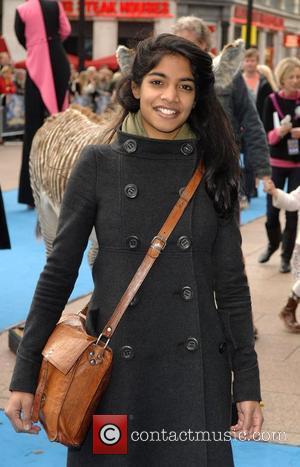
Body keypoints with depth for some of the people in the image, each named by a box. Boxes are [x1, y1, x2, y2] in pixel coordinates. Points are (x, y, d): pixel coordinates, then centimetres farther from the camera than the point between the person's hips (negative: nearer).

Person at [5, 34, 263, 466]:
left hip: (196, 368, 1)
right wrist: (25, 376, -4)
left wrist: (247, 383, 0)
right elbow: (58, 273, -2)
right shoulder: (98, 163, -4)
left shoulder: (213, 169, 0)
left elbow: (231, 282, 3)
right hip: (114, 366, -1)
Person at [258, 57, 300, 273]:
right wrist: (280, 131, -24)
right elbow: (266, 136, -4)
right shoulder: (272, 101, -4)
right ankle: (273, 243, 33)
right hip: (276, 162, 0)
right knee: (272, 210, 3)